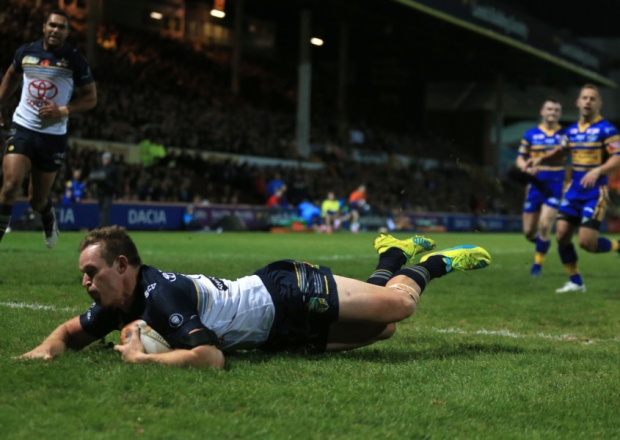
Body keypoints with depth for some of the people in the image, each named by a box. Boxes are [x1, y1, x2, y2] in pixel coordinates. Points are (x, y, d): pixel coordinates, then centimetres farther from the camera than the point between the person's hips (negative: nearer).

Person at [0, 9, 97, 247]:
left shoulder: (75, 60, -6)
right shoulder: (26, 52, 1)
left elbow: (91, 97, -1)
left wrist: (63, 110, -16)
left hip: (54, 136, -1)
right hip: (23, 128, 1)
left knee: (37, 199, 9)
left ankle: (49, 218, 45)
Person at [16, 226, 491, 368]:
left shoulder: (161, 295, -32)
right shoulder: (119, 305, -4)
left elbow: (210, 357, -43)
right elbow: (72, 331, 12)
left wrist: (142, 359, -34)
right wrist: (46, 348, -11)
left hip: (287, 294, -8)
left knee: (398, 304, -12)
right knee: (381, 331, 18)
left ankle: (427, 264, 17)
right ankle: (393, 257, 39)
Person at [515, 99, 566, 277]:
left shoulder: (565, 135, 2)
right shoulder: (531, 134, 4)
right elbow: (520, 159, 8)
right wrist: (525, 166, -14)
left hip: (555, 187, -2)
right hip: (535, 186, 2)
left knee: (544, 225, -16)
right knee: (529, 231, 4)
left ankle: (538, 264, 1)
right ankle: (542, 242, 39)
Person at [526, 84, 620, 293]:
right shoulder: (572, 130, 11)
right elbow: (559, 151, 25)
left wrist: (598, 171, -31)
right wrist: (540, 159, 8)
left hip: (595, 193, -6)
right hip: (573, 191, 6)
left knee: (586, 242, -13)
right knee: (562, 235, -1)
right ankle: (575, 282, 12)